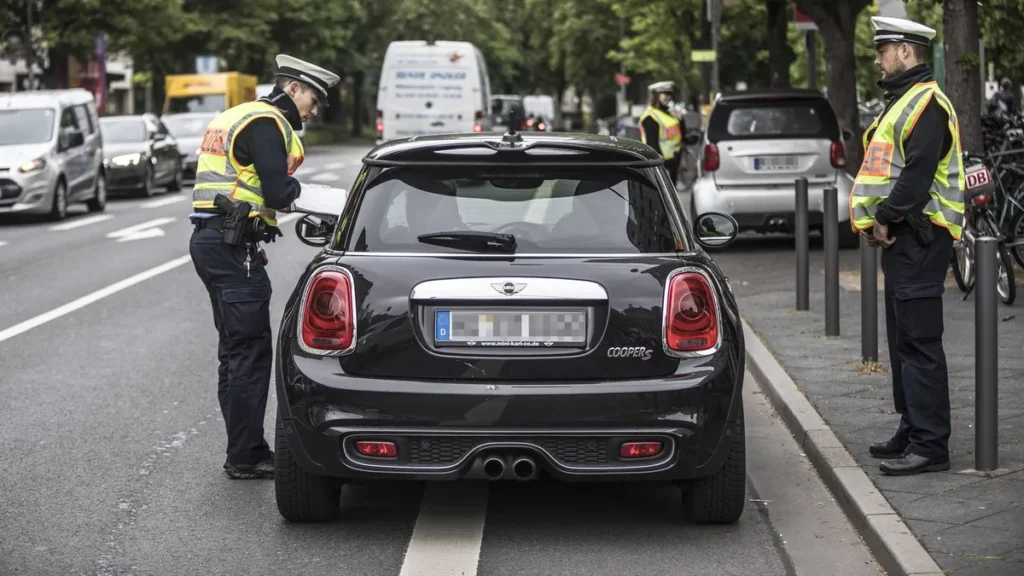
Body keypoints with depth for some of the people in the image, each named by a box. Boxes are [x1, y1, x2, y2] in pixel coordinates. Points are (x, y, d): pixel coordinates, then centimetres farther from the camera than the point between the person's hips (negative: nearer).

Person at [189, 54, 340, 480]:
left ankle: (244, 452, 20)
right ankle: (246, 457, -3)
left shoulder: (236, 117, 22)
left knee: (237, 351, 15)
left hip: (209, 239, 10)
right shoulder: (266, 124, -11)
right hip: (233, 248, -10)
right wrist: (296, 186, 1)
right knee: (250, 353, -6)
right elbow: (278, 194, -20)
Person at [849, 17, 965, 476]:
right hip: (901, 239, 11)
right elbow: (883, 170, 20)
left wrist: (885, 219, -13)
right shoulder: (903, 102, 20)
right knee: (903, 341, 16)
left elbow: (917, 175, -23)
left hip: (919, 240, -11)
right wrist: (872, 220, 6)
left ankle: (930, 446, -10)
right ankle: (912, 431, 24)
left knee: (919, 343, -11)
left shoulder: (926, 105, -14)